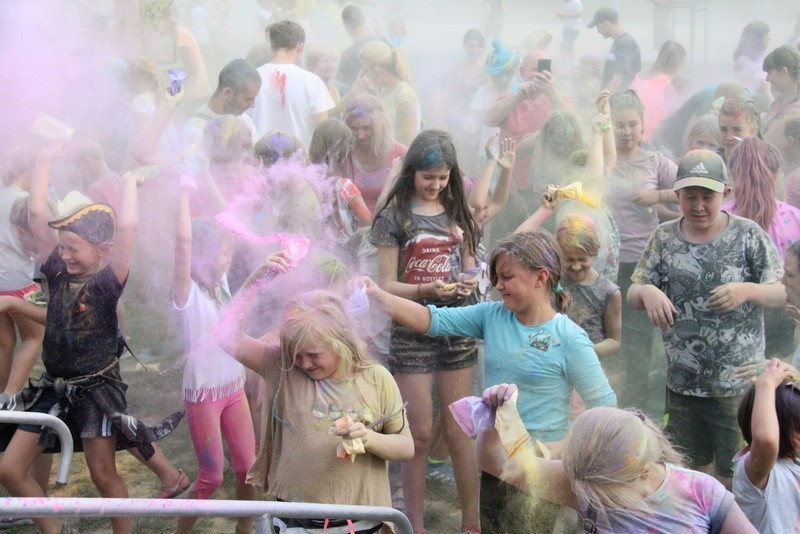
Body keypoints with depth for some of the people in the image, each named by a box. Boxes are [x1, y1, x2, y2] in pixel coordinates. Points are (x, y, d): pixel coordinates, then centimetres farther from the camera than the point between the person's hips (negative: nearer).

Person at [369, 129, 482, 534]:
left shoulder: (457, 212, 8)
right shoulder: (395, 216, -5)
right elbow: (386, 285, -6)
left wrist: (468, 284, -7)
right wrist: (426, 290, -24)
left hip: (456, 329, 3)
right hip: (412, 332, -3)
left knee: (457, 432, 9)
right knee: (419, 436, 4)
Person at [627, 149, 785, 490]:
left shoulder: (748, 235, -6)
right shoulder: (665, 238, 1)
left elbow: (782, 293, -4)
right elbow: (632, 295, 4)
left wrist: (747, 290, -25)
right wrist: (646, 292, -20)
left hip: (737, 384, -3)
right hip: (682, 382, 3)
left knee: (734, 474, 6)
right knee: (689, 469, 18)